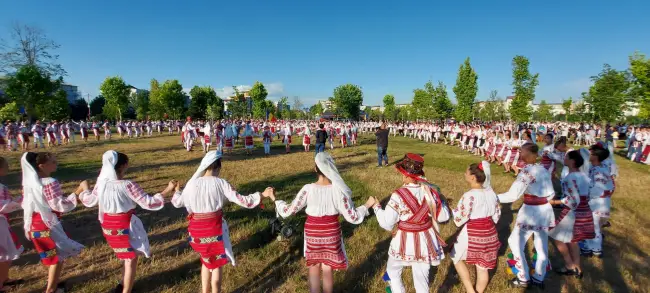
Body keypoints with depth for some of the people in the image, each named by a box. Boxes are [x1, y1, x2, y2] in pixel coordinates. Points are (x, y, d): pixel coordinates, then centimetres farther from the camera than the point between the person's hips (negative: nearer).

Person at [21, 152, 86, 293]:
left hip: (34, 224, 9)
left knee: (52, 255, 25)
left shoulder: (29, 180, 3)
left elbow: (25, 202, 13)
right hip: (47, 224, -9)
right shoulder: (49, 183, -24)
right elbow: (60, 205, -27)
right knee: (58, 256, 7)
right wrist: (79, 191, -27)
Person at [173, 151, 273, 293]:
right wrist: (262, 195, -10)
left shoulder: (192, 183, -5)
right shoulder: (221, 183, -14)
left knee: (206, 260, 28)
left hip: (197, 229, 3)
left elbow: (178, 202, 11)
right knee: (217, 263, 20)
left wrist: (175, 191, 31)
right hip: (215, 229, -3)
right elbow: (242, 200, -17)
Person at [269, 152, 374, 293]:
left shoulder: (308, 189, -19)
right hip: (331, 234, 0)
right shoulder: (338, 190, -19)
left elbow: (288, 211, -10)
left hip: (312, 234, 0)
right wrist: (367, 205, 2)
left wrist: (274, 199, 6)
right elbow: (353, 217, -13)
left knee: (314, 268, 22)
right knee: (327, 270, 20)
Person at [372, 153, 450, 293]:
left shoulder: (399, 195, -23)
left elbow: (386, 223, -18)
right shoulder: (431, 191, -10)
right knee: (422, 279, 21)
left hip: (405, 242, -4)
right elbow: (443, 217, 2)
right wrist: (441, 200, 19)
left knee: (393, 271, 25)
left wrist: (376, 207, -1)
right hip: (425, 241, 4)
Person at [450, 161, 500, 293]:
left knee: (456, 258, 18)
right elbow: (496, 215, 9)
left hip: (472, 234, -6)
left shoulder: (469, 196, -24)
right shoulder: (491, 192, -1)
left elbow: (459, 219, -21)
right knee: (483, 267, 18)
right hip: (490, 232, 7)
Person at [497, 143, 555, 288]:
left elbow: (512, 195, -23)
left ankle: (523, 279, 16)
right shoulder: (544, 169, 5)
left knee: (515, 242, 8)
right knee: (542, 246, 17)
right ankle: (539, 278, 31)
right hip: (545, 210, 8)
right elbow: (550, 194, 12)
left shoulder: (527, 170, -19)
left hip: (531, 211, -8)